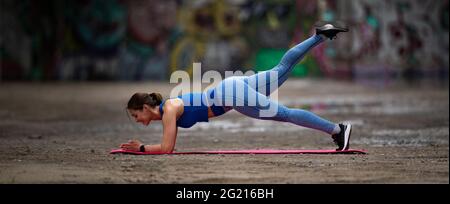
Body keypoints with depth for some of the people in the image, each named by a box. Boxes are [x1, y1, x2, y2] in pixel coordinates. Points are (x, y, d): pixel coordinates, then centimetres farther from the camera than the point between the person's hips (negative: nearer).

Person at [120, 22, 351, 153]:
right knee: (282, 69, 13)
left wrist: (141, 148, -6)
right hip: (231, 87, 8)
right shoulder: (165, 109, 12)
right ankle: (320, 35, 14)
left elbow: (166, 149, -19)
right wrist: (139, 146, 16)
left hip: (232, 95, -8)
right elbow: (170, 144, 24)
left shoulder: (169, 110, -12)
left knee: (285, 114, -9)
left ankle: (336, 129, -10)